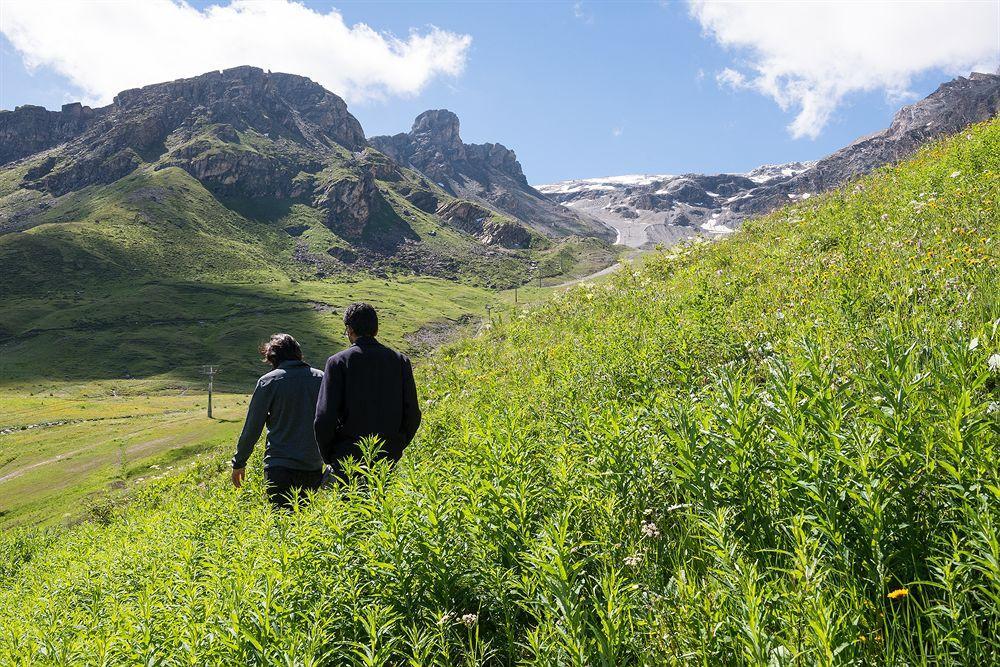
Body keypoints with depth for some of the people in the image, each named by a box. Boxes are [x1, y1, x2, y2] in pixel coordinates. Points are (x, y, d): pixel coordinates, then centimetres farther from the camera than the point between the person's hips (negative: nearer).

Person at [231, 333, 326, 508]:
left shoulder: (268, 381, -4)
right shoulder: (320, 378, 5)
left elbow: (252, 427, -1)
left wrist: (238, 463, 10)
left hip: (280, 467, -3)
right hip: (314, 467, 4)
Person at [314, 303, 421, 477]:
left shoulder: (338, 361, -6)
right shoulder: (400, 361, 3)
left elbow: (324, 417, -10)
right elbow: (412, 415, 4)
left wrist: (328, 456, 4)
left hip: (349, 457, -3)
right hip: (388, 459, 3)